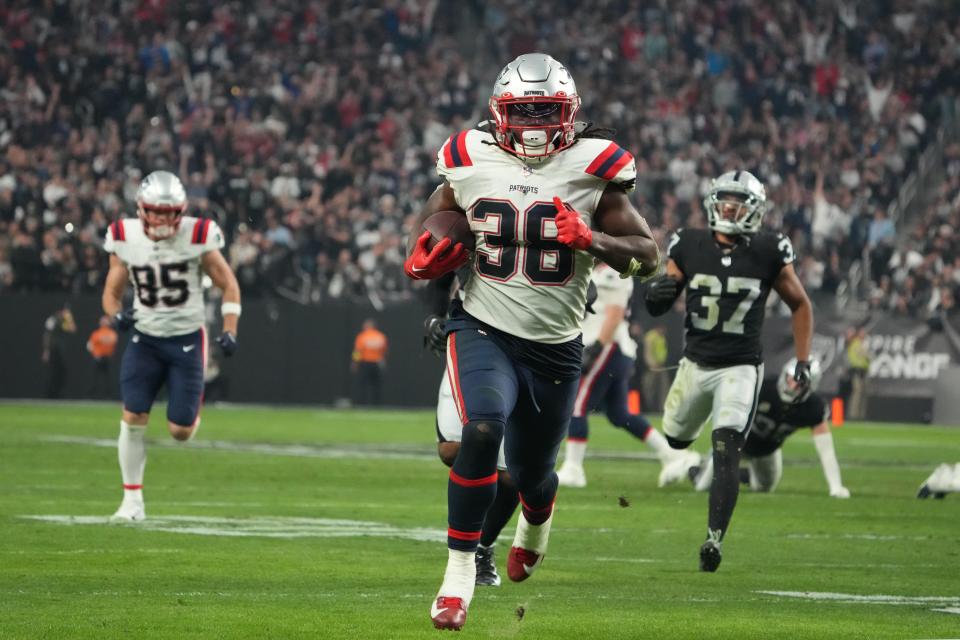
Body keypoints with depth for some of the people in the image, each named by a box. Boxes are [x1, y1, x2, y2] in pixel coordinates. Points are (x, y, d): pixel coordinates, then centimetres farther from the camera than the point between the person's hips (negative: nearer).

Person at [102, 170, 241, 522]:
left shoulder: (197, 237, -14)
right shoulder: (126, 239, -7)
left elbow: (229, 285, -3)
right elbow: (112, 291, 3)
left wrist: (229, 331, -13)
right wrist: (117, 314, -19)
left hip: (186, 340, -2)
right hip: (145, 339, 2)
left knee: (180, 431, -5)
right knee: (132, 419, -9)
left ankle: (192, 410, 34)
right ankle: (133, 500, 2)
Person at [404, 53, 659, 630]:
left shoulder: (592, 169, -6)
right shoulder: (470, 163, -2)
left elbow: (648, 257, -3)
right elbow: (431, 223, 15)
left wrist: (592, 239, -21)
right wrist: (426, 256, -8)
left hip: (556, 345, 1)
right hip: (484, 329, -1)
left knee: (532, 470, 14)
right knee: (483, 430, -29)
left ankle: (535, 526, 54)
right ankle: (460, 572, -19)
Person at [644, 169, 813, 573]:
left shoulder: (767, 254, -8)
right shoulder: (689, 248, -4)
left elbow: (800, 305, 6)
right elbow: (656, 308, 2)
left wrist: (803, 362, 0)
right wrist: (656, 294, -23)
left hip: (740, 368, -3)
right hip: (696, 362, 3)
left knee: (726, 451, -18)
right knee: (676, 439, 17)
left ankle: (715, 537, -20)